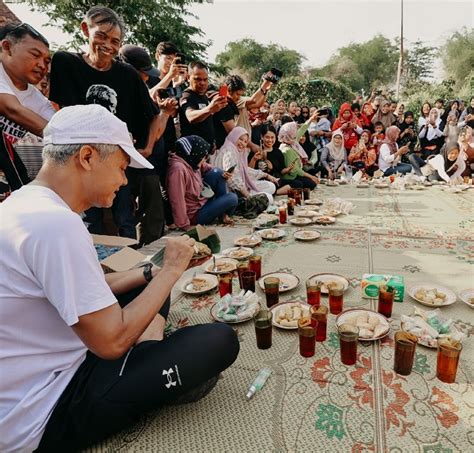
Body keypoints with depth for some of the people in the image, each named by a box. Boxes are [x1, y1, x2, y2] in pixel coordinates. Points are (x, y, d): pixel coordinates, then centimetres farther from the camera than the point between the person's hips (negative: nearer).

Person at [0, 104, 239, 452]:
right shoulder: (57, 223, -29)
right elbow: (112, 342, -26)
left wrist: (155, 271, 1)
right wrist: (172, 270, -15)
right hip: (40, 421, -9)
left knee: (149, 290, 17)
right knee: (220, 340, -15)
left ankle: (149, 364, 3)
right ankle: (156, 384, 9)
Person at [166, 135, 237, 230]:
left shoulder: (190, 161, -6)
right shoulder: (178, 169, -32)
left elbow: (205, 167, 15)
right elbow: (177, 201, -34)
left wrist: (222, 174, -1)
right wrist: (185, 226, -29)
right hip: (195, 214, -9)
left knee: (217, 173, 1)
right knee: (232, 198, -10)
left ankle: (223, 213, 9)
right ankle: (223, 215, 24)